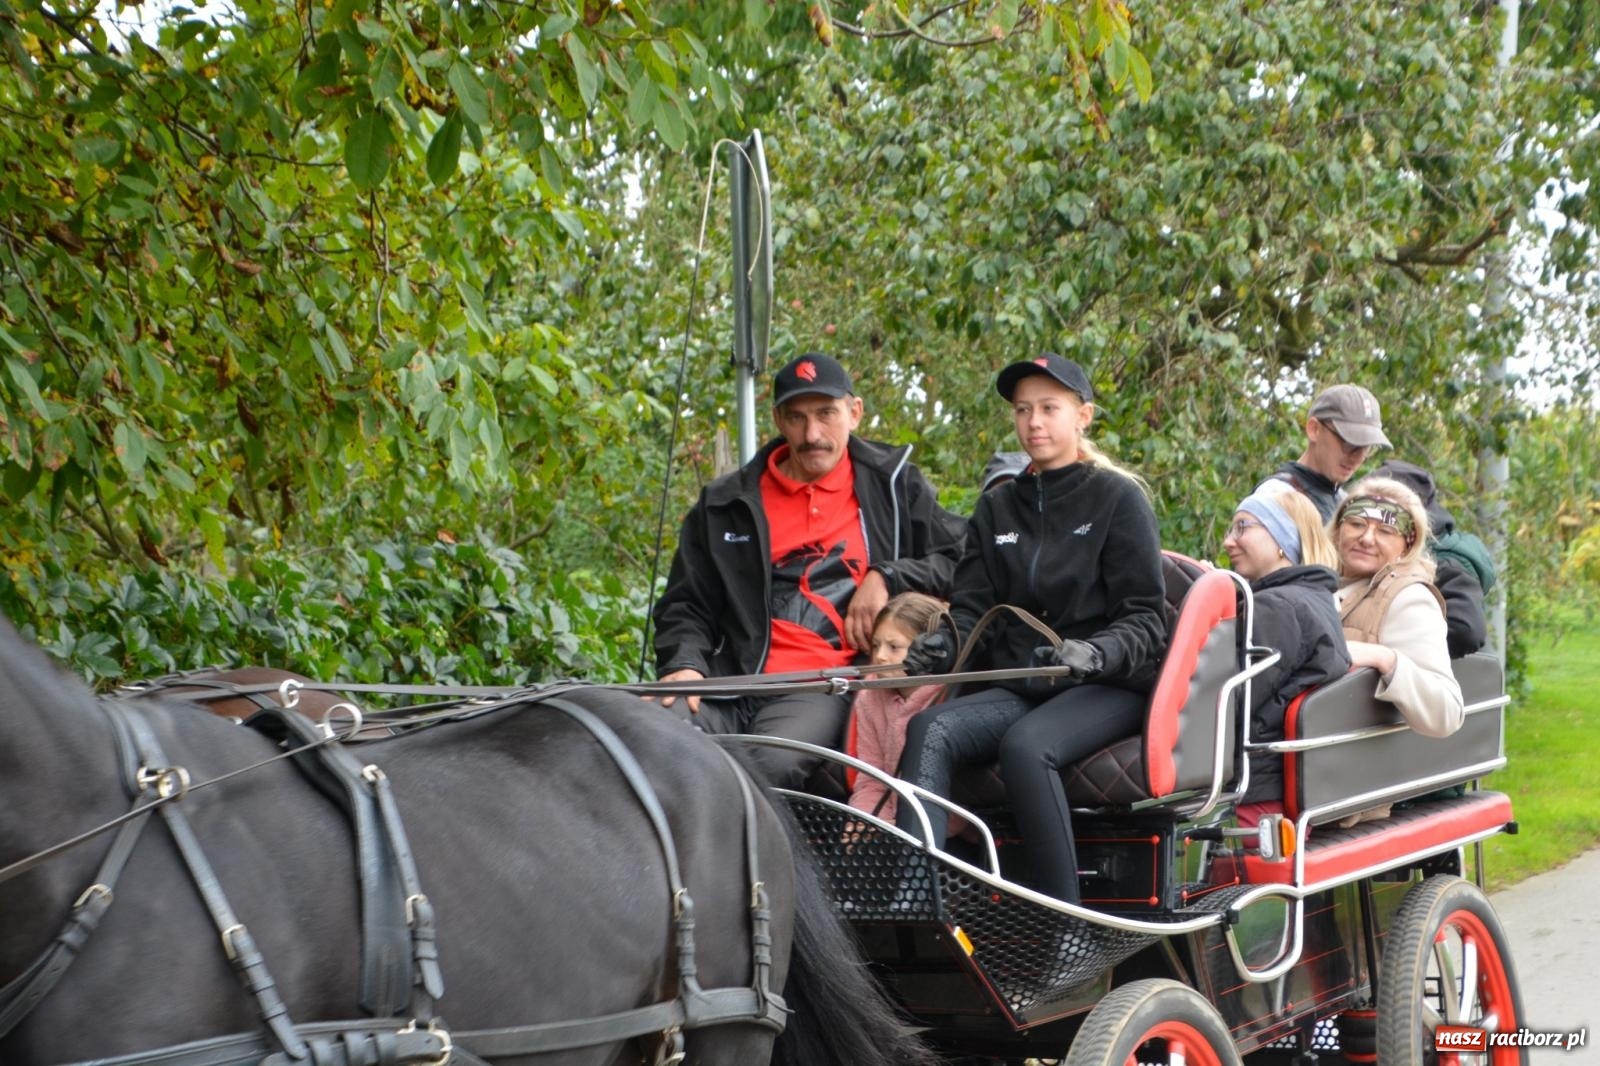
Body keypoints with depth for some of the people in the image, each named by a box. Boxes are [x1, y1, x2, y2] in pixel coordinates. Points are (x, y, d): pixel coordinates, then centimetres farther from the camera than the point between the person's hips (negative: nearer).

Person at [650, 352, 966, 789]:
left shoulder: (893, 485, 16)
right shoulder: (725, 504, 19)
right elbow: (686, 604, 19)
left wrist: (887, 578, -2)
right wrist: (684, 664, -1)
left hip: (822, 686, -2)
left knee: (772, 763, -37)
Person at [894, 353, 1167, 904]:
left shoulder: (1117, 497, 3)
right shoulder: (997, 507, 18)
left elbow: (1146, 621, -3)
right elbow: (972, 607, 12)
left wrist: (1094, 653, -25)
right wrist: (943, 643, -12)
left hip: (1106, 688, -5)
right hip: (1017, 688, 5)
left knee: (1025, 745, -35)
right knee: (930, 729, -25)